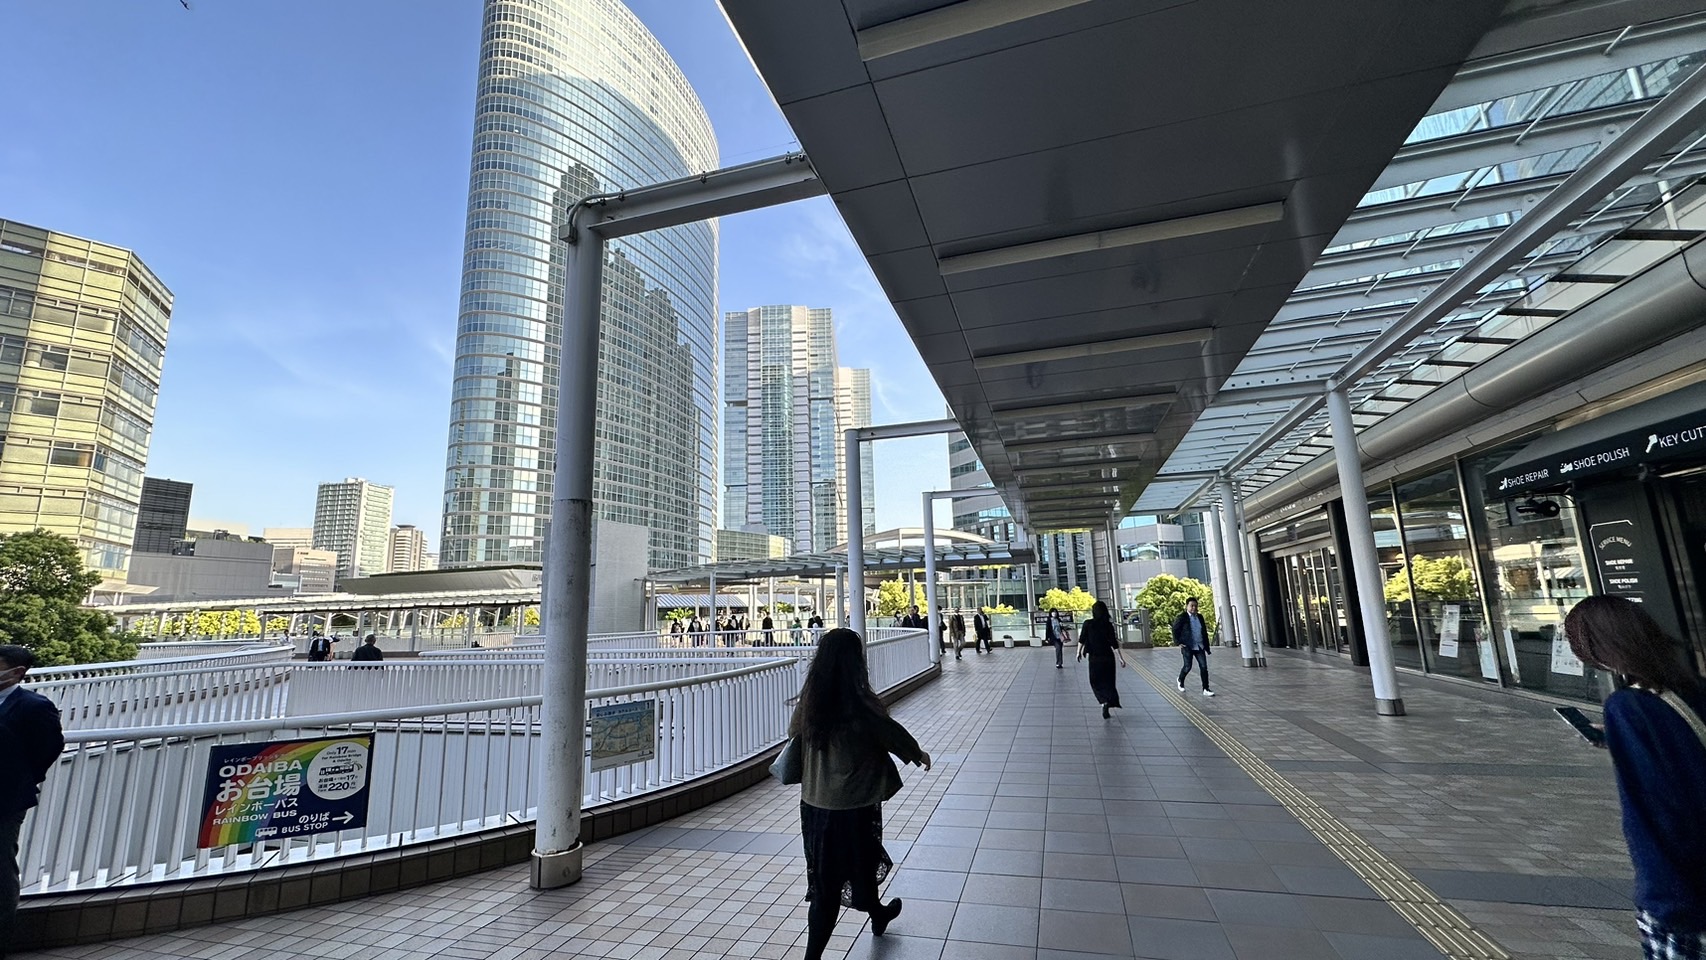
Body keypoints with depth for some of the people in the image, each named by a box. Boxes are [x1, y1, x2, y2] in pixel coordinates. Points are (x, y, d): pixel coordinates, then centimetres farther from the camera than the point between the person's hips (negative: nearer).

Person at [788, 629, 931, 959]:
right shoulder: (861, 706, -22)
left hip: (813, 804, 5)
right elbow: (894, 735, -8)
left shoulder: (808, 703, -7)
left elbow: (794, 737, 5)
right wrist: (919, 754, 10)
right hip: (852, 807, -4)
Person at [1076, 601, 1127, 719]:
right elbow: (1114, 644, -7)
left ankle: (1104, 701, -10)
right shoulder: (1108, 625, -5)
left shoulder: (1088, 624, -8)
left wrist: (1079, 652, 9)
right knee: (1108, 682, 13)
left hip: (1094, 657, -1)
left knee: (1096, 682, 11)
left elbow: (1082, 640, -5)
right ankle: (1109, 703, 7)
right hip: (1108, 657, 1)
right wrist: (1120, 658, -2)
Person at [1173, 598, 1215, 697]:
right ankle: (1180, 680, 29)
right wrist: (1178, 643, -8)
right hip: (1187, 647, -5)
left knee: (1204, 667, -4)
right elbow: (1175, 630, -1)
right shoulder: (1182, 617, -6)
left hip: (1199, 647, 5)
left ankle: (1205, 689, 1)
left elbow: (1204, 632, 16)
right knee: (1188, 667, -1)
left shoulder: (1200, 617, 10)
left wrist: (1207, 646, 14)